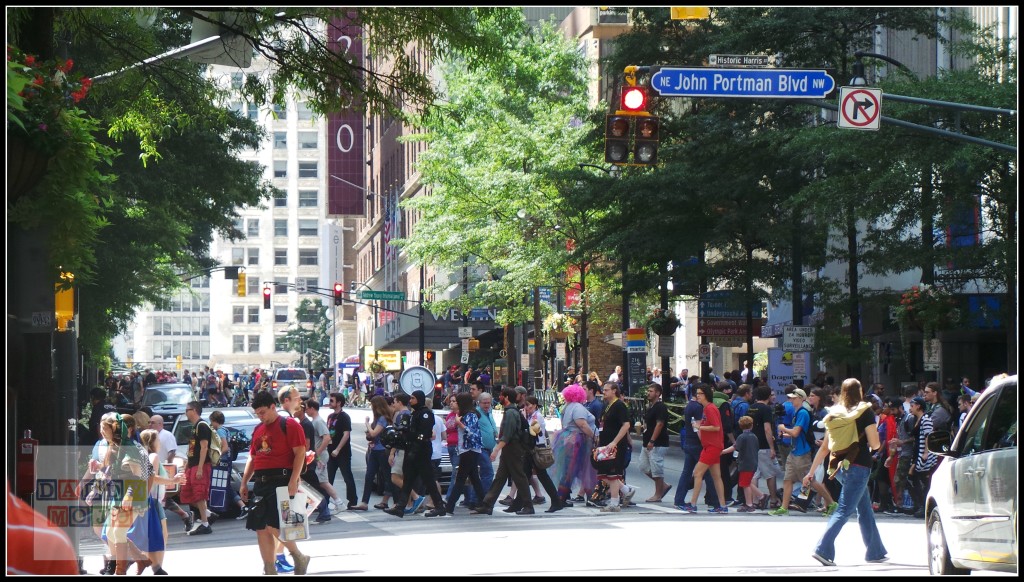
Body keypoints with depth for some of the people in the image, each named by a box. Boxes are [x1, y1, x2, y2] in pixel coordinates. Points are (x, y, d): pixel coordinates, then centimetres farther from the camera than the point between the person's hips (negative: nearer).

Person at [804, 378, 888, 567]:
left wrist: (811, 472, 15)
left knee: (865, 509, 17)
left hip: (839, 467, 6)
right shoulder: (864, 412, -5)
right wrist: (871, 445, 15)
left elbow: (824, 447, 10)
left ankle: (876, 552, 24)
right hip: (858, 466, -6)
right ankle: (823, 549, -19)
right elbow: (875, 444, -8)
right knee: (844, 510, -8)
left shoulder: (834, 414, 9)